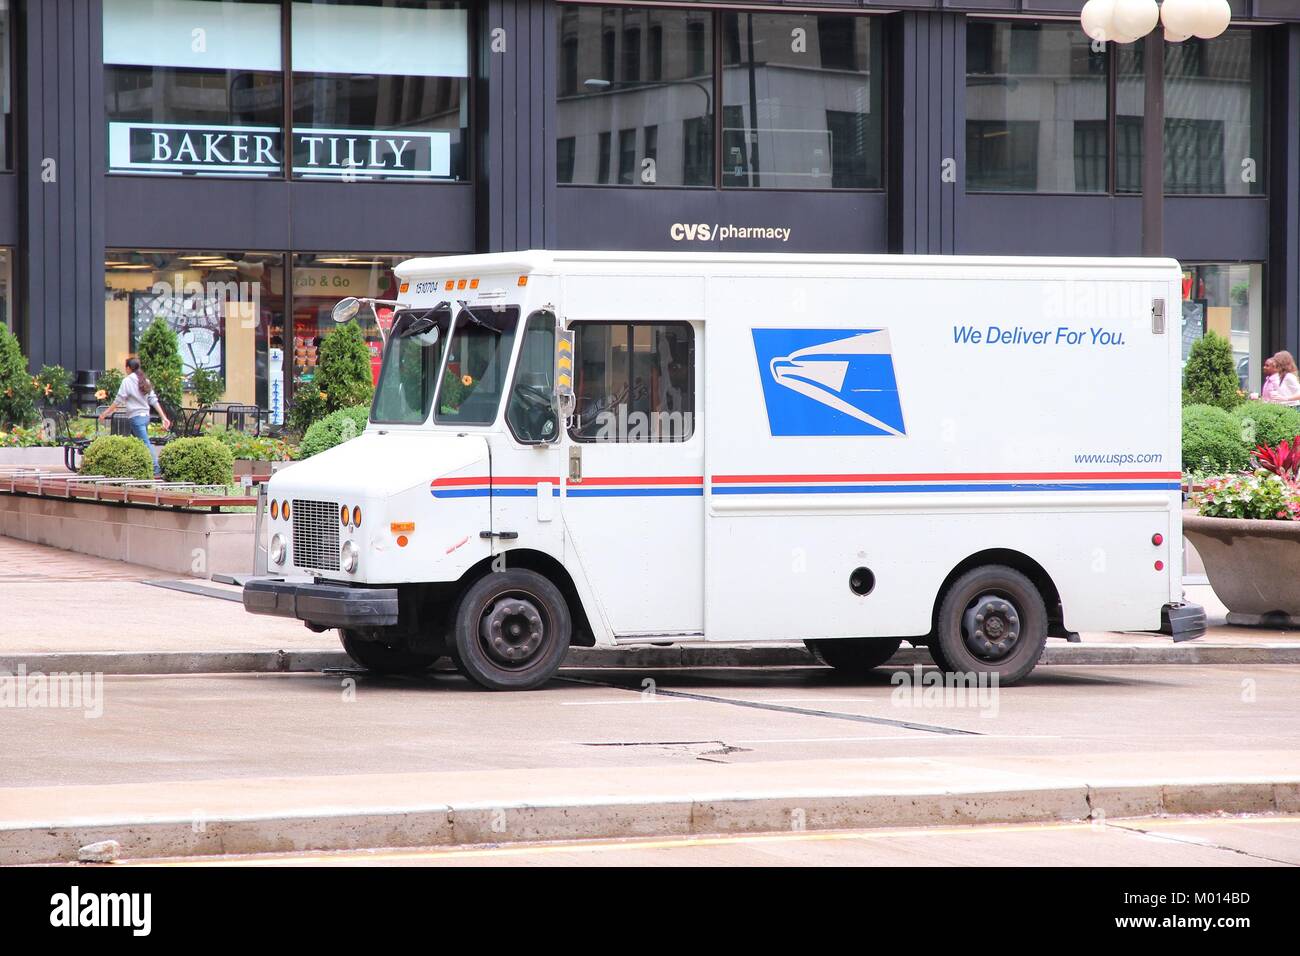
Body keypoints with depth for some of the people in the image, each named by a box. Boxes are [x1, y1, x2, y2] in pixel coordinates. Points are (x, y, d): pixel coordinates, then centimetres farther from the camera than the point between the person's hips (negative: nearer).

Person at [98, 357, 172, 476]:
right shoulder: (145, 381, 13)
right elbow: (154, 400, 10)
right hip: (145, 416, 7)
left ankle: (156, 470, -18)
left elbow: (118, 401, -9)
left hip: (136, 417, -7)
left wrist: (105, 414, -2)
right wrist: (164, 417, 7)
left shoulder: (127, 381, -7)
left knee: (146, 444, -11)